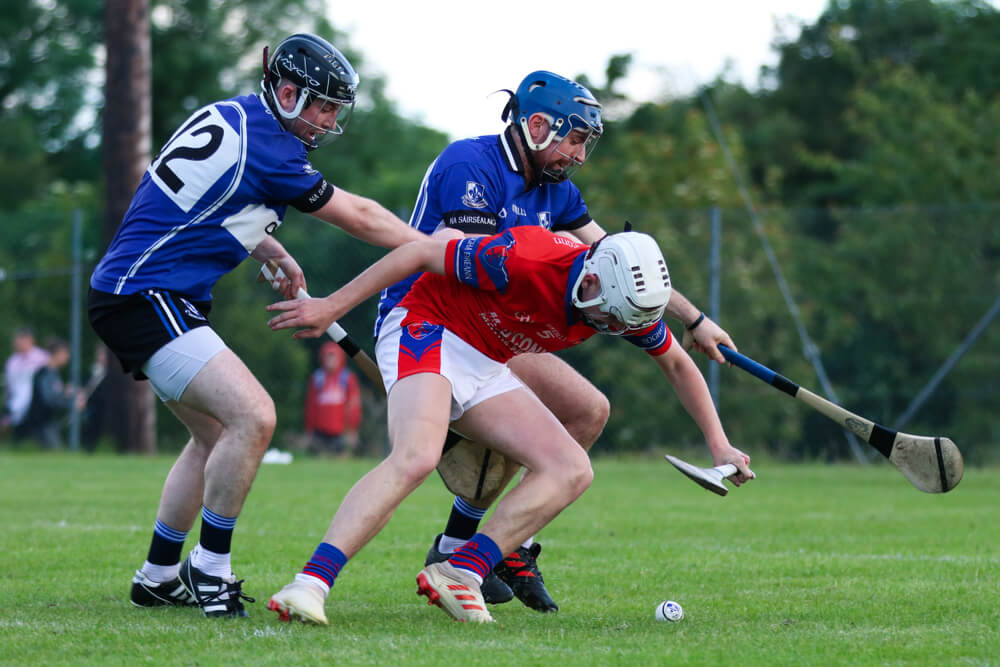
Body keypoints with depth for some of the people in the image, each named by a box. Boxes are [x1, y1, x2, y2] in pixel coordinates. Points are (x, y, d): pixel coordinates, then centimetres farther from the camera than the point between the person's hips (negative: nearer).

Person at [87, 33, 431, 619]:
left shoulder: (230, 115, 11)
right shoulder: (265, 144, -16)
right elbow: (359, 218, -8)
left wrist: (276, 255, 30)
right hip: (146, 299, -11)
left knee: (216, 433, 17)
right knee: (252, 416, -19)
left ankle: (159, 577, 24)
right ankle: (210, 569, -10)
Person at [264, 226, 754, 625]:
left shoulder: (628, 303, -10)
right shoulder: (525, 260, -31)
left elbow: (676, 363, 11)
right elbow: (422, 253, -20)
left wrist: (718, 443, 11)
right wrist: (332, 306, -16)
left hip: (487, 369, 8)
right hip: (426, 333, -7)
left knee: (571, 471, -8)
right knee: (415, 458, -33)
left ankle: (460, 573, -17)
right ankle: (310, 583, -38)